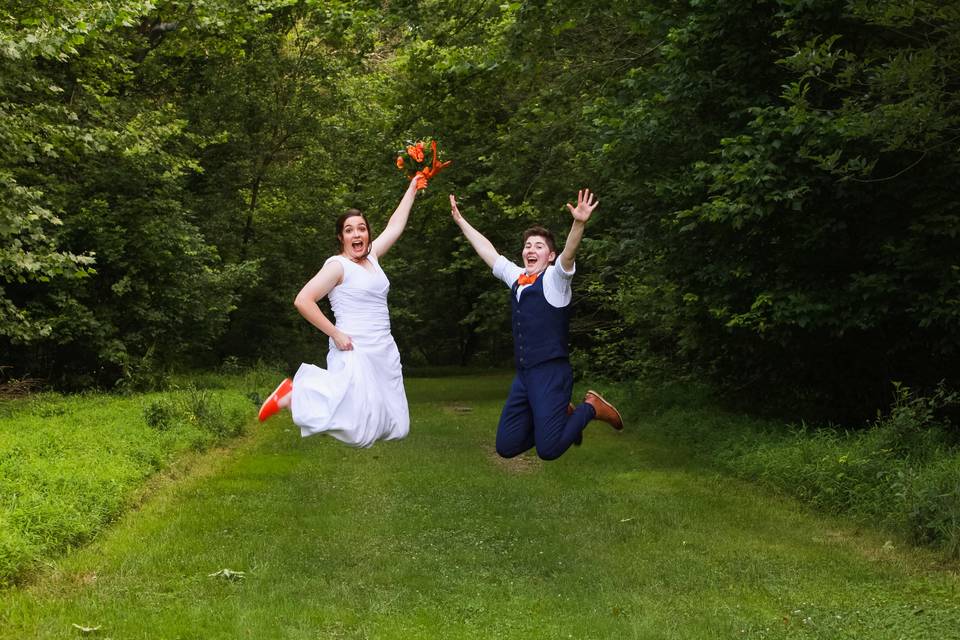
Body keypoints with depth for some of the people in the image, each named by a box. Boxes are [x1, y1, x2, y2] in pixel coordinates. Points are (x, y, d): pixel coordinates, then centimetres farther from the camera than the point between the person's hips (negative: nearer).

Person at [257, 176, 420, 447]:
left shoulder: (371, 257, 13)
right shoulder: (338, 265, -8)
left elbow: (395, 226, 25)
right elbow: (303, 301, -15)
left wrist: (412, 188, 28)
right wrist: (335, 333, -16)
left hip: (384, 353, 8)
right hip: (355, 352, -8)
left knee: (393, 427, 6)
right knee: (358, 430, -18)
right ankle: (293, 395, 1)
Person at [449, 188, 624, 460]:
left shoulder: (554, 278, -4)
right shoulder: (515, 277, 14)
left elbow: (569, 253, -23)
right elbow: (487, 250, 25)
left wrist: (579, 223, -40)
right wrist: (461, 221, 28)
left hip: (550, 373, -7)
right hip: (523, 375, 7)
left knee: (548, 450, -17)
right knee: (506, 447, 5)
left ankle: (590, 408, 9)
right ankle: (562, 416, 25)